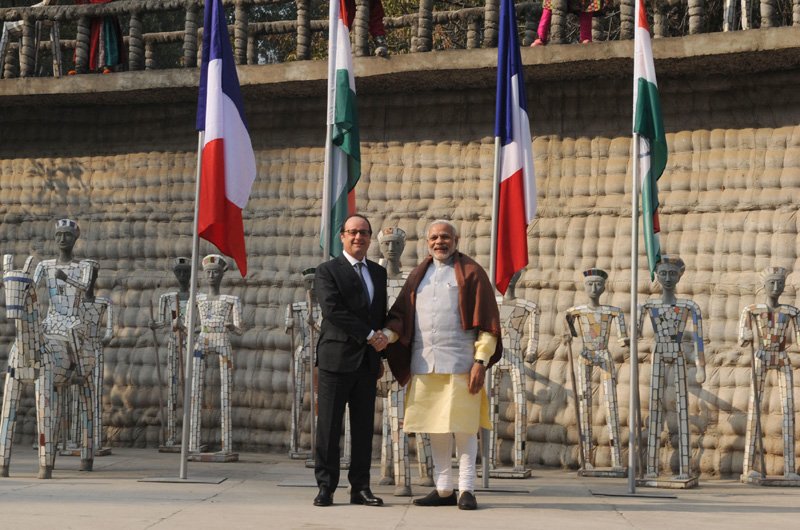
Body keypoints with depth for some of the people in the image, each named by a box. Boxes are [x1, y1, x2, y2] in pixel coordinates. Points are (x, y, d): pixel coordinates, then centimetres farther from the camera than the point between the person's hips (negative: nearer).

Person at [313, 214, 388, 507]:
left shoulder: (379, 273, 17)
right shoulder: (328, 271, -1)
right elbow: (333, 310, -13)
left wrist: (380, 344, 10)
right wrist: (369, 335, -14)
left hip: (368, 361, 5)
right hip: (337, 358, -5)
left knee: (364, 428, 5)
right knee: (328, 427, -3)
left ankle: (360, 488, 9)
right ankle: (326, 487, 2)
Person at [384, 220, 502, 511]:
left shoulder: (471, 273, 1)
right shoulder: (419, 274, 15)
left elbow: (486, 320, -3)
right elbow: (401, 314, 13)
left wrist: (481, 361, -11)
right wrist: (386, 335, -7)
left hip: (459, 362, -5)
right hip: (424, 363, 5)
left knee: (462, 426, -4)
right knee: (435, 427, 8)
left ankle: (466, 489, 2)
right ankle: (443, 489, 14)